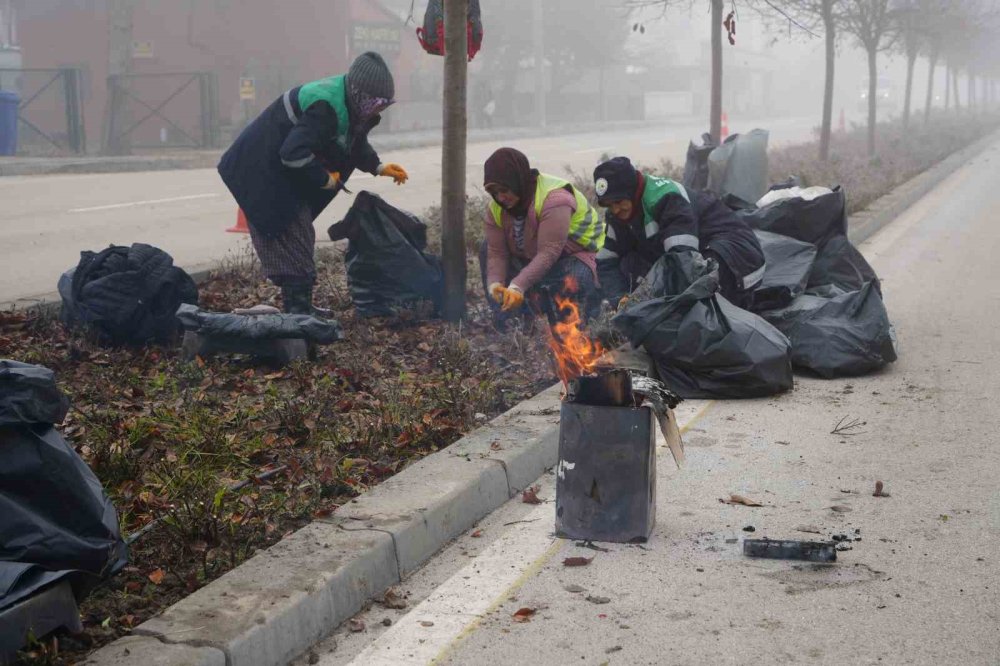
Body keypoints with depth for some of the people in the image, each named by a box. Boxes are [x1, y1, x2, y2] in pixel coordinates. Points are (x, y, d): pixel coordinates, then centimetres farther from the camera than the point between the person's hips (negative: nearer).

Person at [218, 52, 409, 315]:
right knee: (293, 237, -10)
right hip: (263, 173, -10)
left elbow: (355, 143, 22)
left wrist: (378, 167, 8)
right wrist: (324, 179, -22)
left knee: (300, 236, 13)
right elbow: (294, 153, -36)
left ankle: (300, 307, 21)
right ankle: (298, 307, -6)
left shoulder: (348, 104, 3)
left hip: (282, 175, 10)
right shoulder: (326, 108, -30)